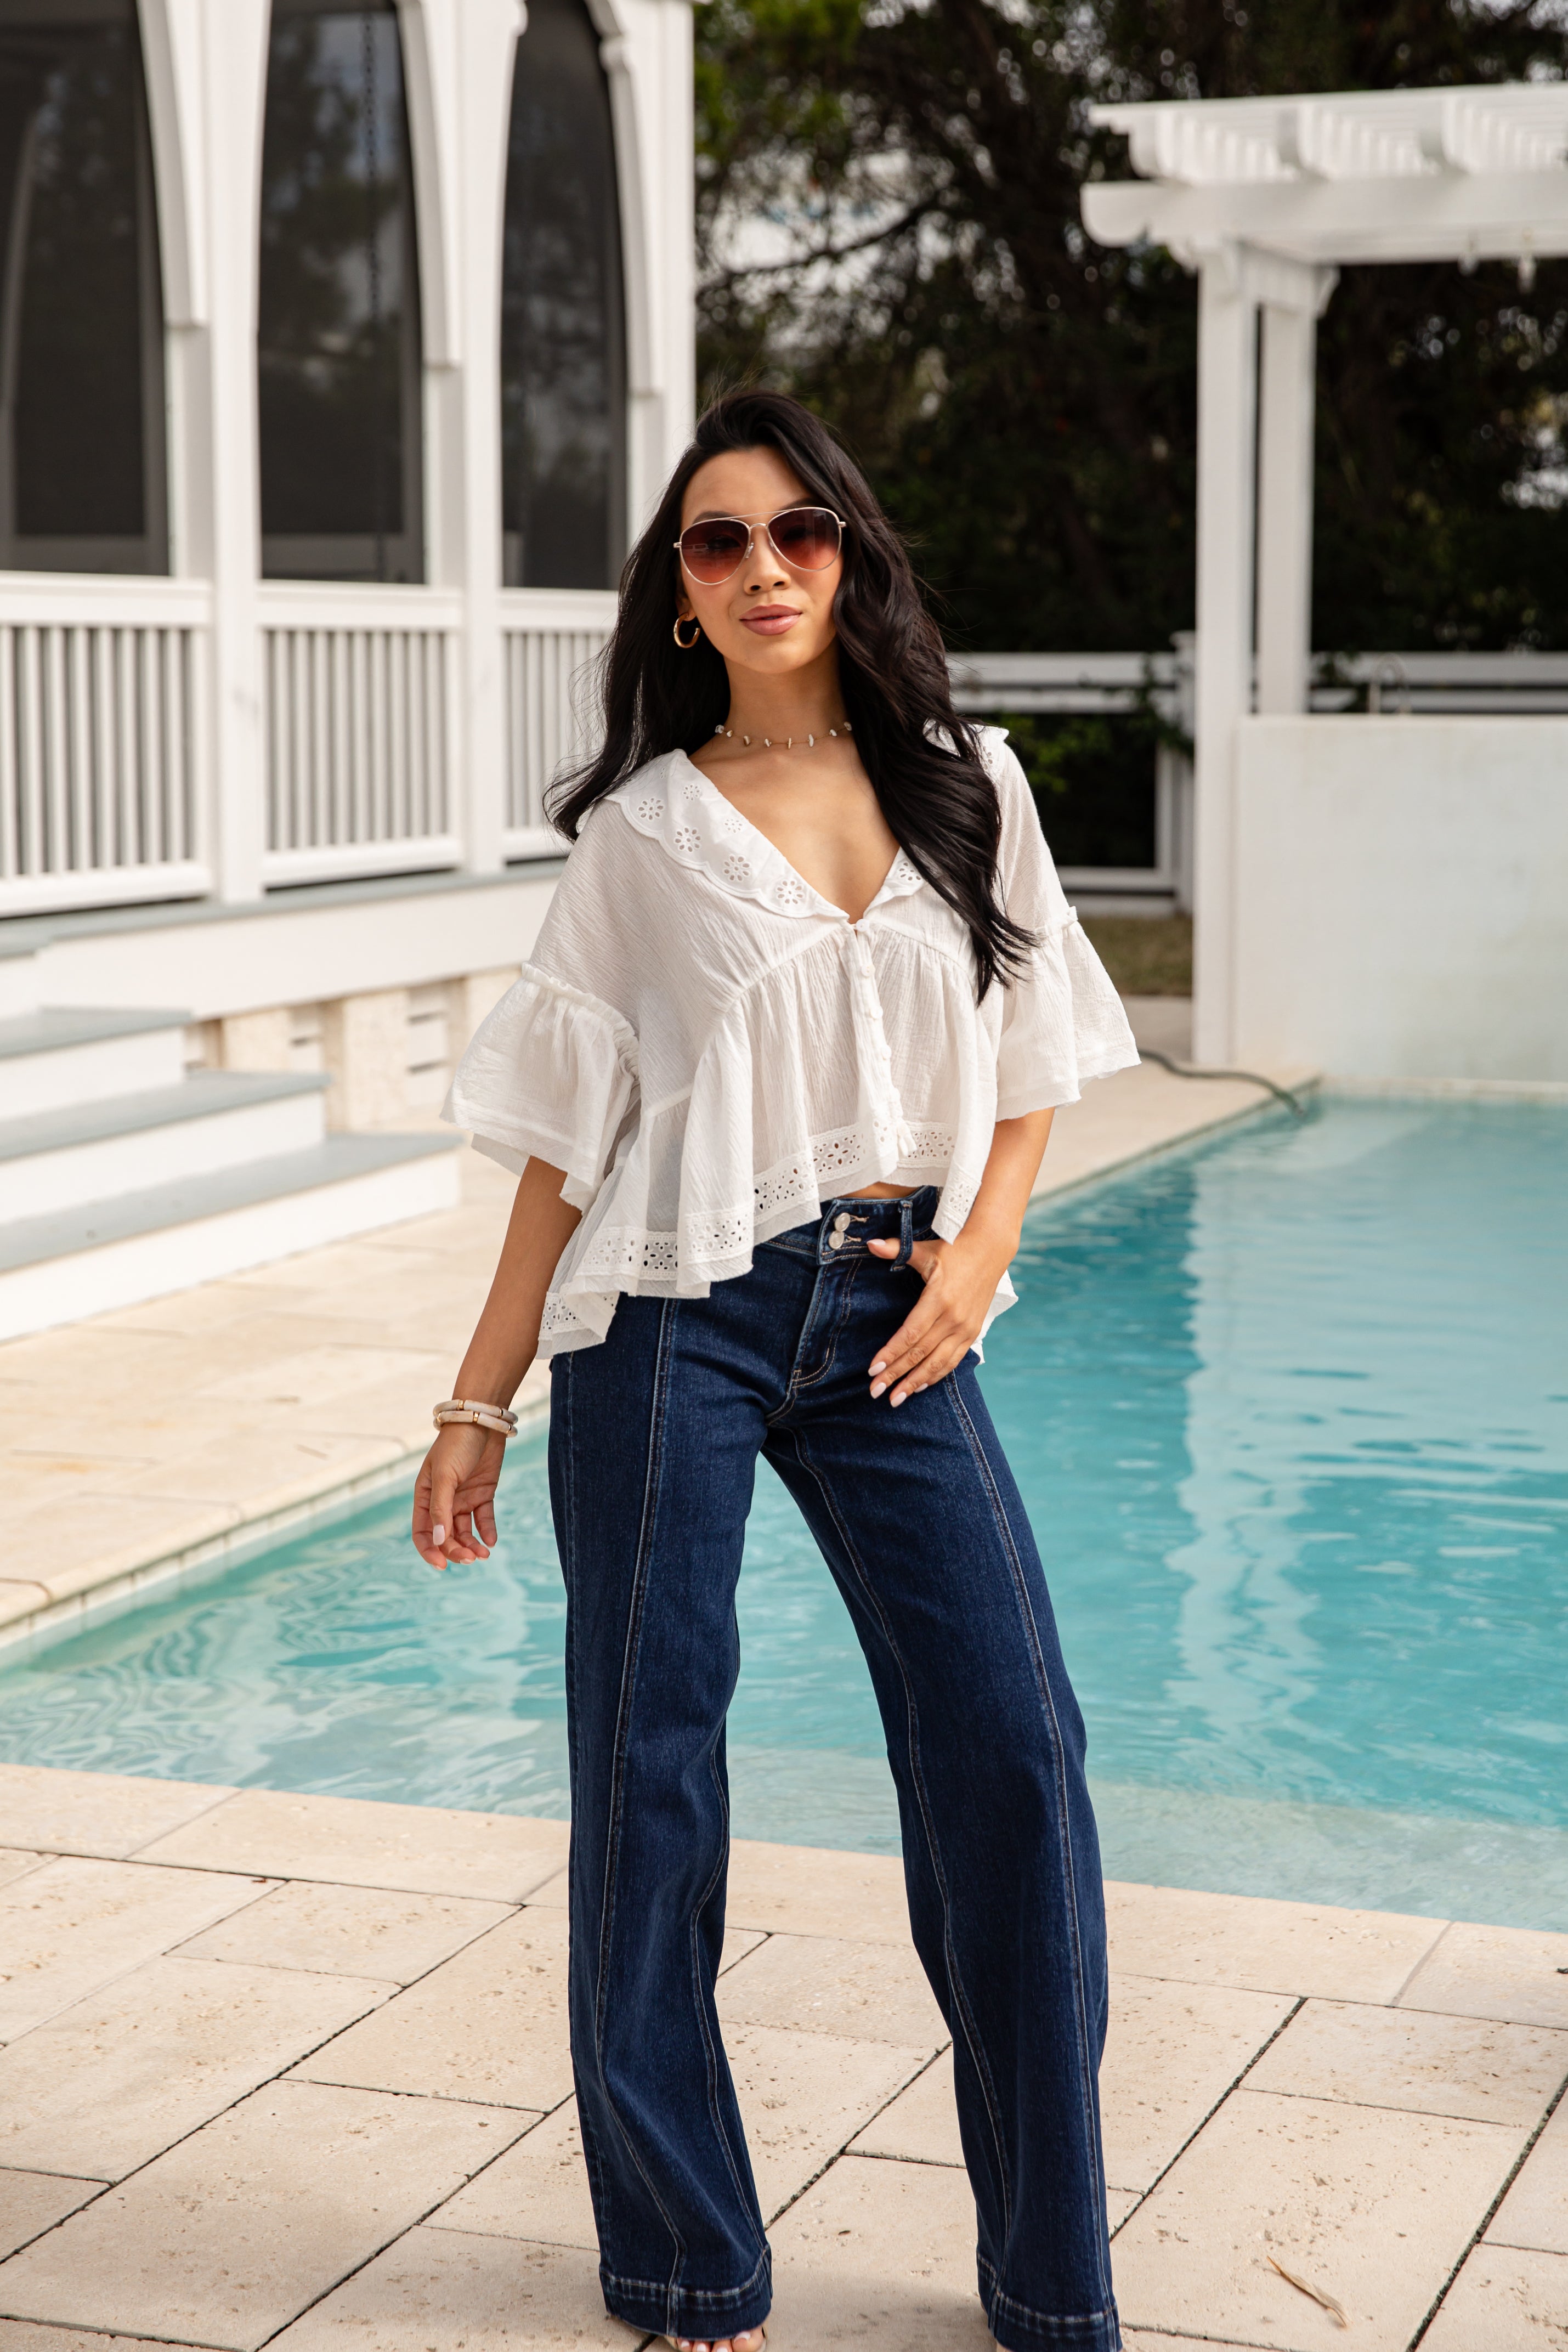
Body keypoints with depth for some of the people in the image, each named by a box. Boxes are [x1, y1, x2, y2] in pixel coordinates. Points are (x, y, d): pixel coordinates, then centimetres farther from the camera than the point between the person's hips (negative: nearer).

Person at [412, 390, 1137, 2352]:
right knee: (649, 1761, 1)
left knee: (1012, 1750, -3)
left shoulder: (967, 788, 8)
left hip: (889, 1317, 2)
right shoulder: (644, 829, 2)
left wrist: (982, 1243, -3)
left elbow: (1033, 1063, 14)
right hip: (675, 1311, -2)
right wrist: (480, 1403, 2)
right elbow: (567, 1142, 3)